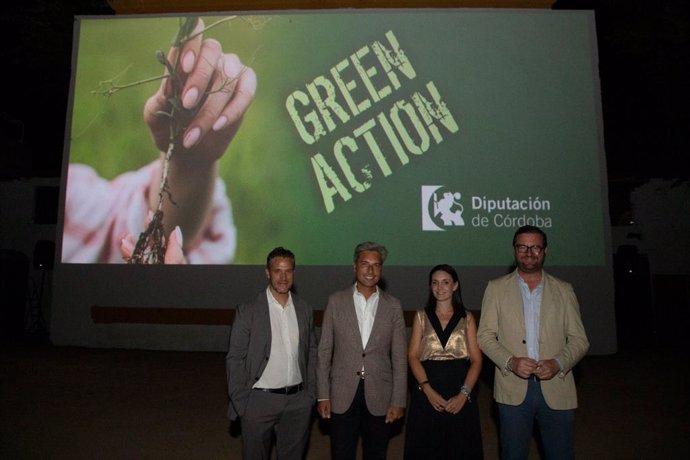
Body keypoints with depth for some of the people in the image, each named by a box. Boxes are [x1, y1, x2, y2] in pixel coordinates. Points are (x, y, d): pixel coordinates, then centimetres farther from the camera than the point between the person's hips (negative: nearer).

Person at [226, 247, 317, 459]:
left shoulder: (304, 309, 2)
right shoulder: (247, 311, -10)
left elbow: (311, 352, 9)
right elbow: (235, 359, -8)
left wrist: (311, 393, 6)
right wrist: (241, 404, -9)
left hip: (298, 402, 3)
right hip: (259, 401, -3)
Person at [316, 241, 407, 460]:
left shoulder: (393, 305, 1)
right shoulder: (336, 301, -1)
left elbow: (399, 357, 1)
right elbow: (324, 351, 1)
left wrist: (398, 401, -2)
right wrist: (322, 395, -2)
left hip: (379, 397, 1)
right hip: (342, 396, -1)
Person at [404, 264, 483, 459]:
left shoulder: (467, 318, 7)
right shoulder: (421, 316, 8)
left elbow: (476, 360, 0)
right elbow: (412, 356, 0)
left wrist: (464, 393, -13)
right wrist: (428, 390, -13)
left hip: (460, 394, 0)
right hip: (427, 392, 0)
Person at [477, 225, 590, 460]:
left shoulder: (564, 290, 7)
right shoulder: (496, 288, 4)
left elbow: (579, 339, 5)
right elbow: (485, 335, 1)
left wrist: (558, 364, -13)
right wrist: (510, 362, -15)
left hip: (556, 389, 1)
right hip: (513, 390, -1)